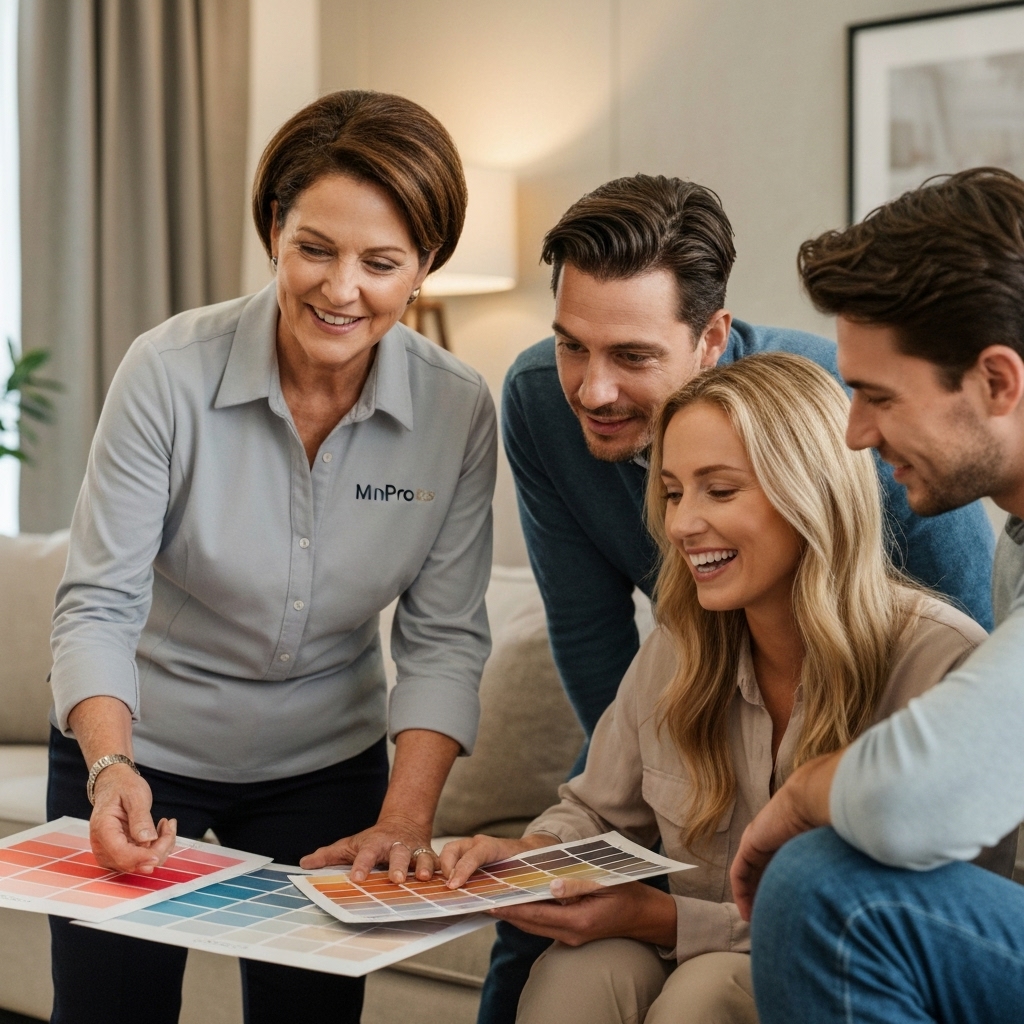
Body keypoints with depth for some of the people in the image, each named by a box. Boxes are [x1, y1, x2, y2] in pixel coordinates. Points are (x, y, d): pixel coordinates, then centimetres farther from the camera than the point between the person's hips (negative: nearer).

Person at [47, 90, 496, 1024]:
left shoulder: (459, 411, -15)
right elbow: (98, 602, -19)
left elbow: (444, 635, -11)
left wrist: (404, 819, -22)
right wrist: (111, 768, -35)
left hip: (326, 767, 2)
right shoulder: (169, 371, -21)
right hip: (137, 750, -1)